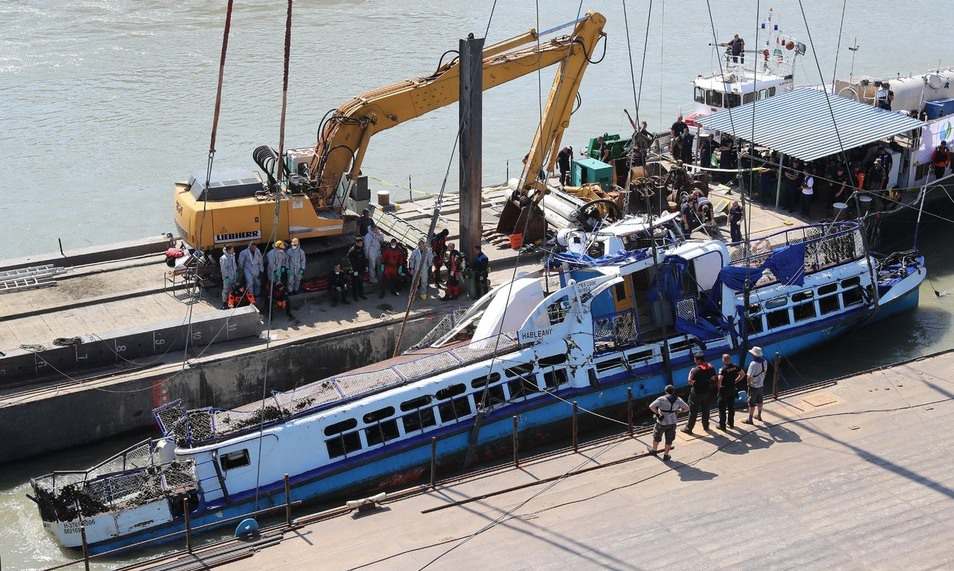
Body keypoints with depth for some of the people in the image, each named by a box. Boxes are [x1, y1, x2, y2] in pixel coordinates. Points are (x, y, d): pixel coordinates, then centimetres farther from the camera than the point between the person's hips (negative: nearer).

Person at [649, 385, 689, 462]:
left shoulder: (661, 399, -16)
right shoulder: (678, 400, -4)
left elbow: (651, 406, -26)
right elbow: (687, 408, 5)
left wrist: (657, 413, -14)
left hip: (662, 423, -3)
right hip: (672, 423, 3)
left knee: (656, 437, 22)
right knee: (669, 440, 18)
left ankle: (654, 451, 40)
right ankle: (666, 455, 24)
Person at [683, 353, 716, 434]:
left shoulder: (696, 370, -21)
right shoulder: (710, 368, -3)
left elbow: (690, 382, -19)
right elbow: (713, 378, 6)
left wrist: (690, 373, -5)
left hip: (696, 393, -5)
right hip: (707, 392, 5)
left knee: (693, 412, 3)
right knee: (706, 410, 19)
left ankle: (688, 429, 8)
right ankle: (706, 426, 30)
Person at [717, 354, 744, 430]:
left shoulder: (723, 369, -21)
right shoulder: (735, 367, -3)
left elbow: (719, 379, -31)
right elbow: (743, 374, 7)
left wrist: (719, 387, -13)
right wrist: (735, 381, 11)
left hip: (724, 390, -6)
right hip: (733, 389, 6)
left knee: (722, 408, 5)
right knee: (731, 407, 18)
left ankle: (722, 425, 9)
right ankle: (731, 424, 28)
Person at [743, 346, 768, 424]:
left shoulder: (753, 364, -29)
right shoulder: (764, 361, -5)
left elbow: (749, 377, -28)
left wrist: (749, 383, -9)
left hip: (754, 386, -7)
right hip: (761, 385, 7)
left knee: (752, 403, 4)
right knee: (759, 401, 23)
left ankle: (750, 420, 13)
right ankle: (759, 415, 38)